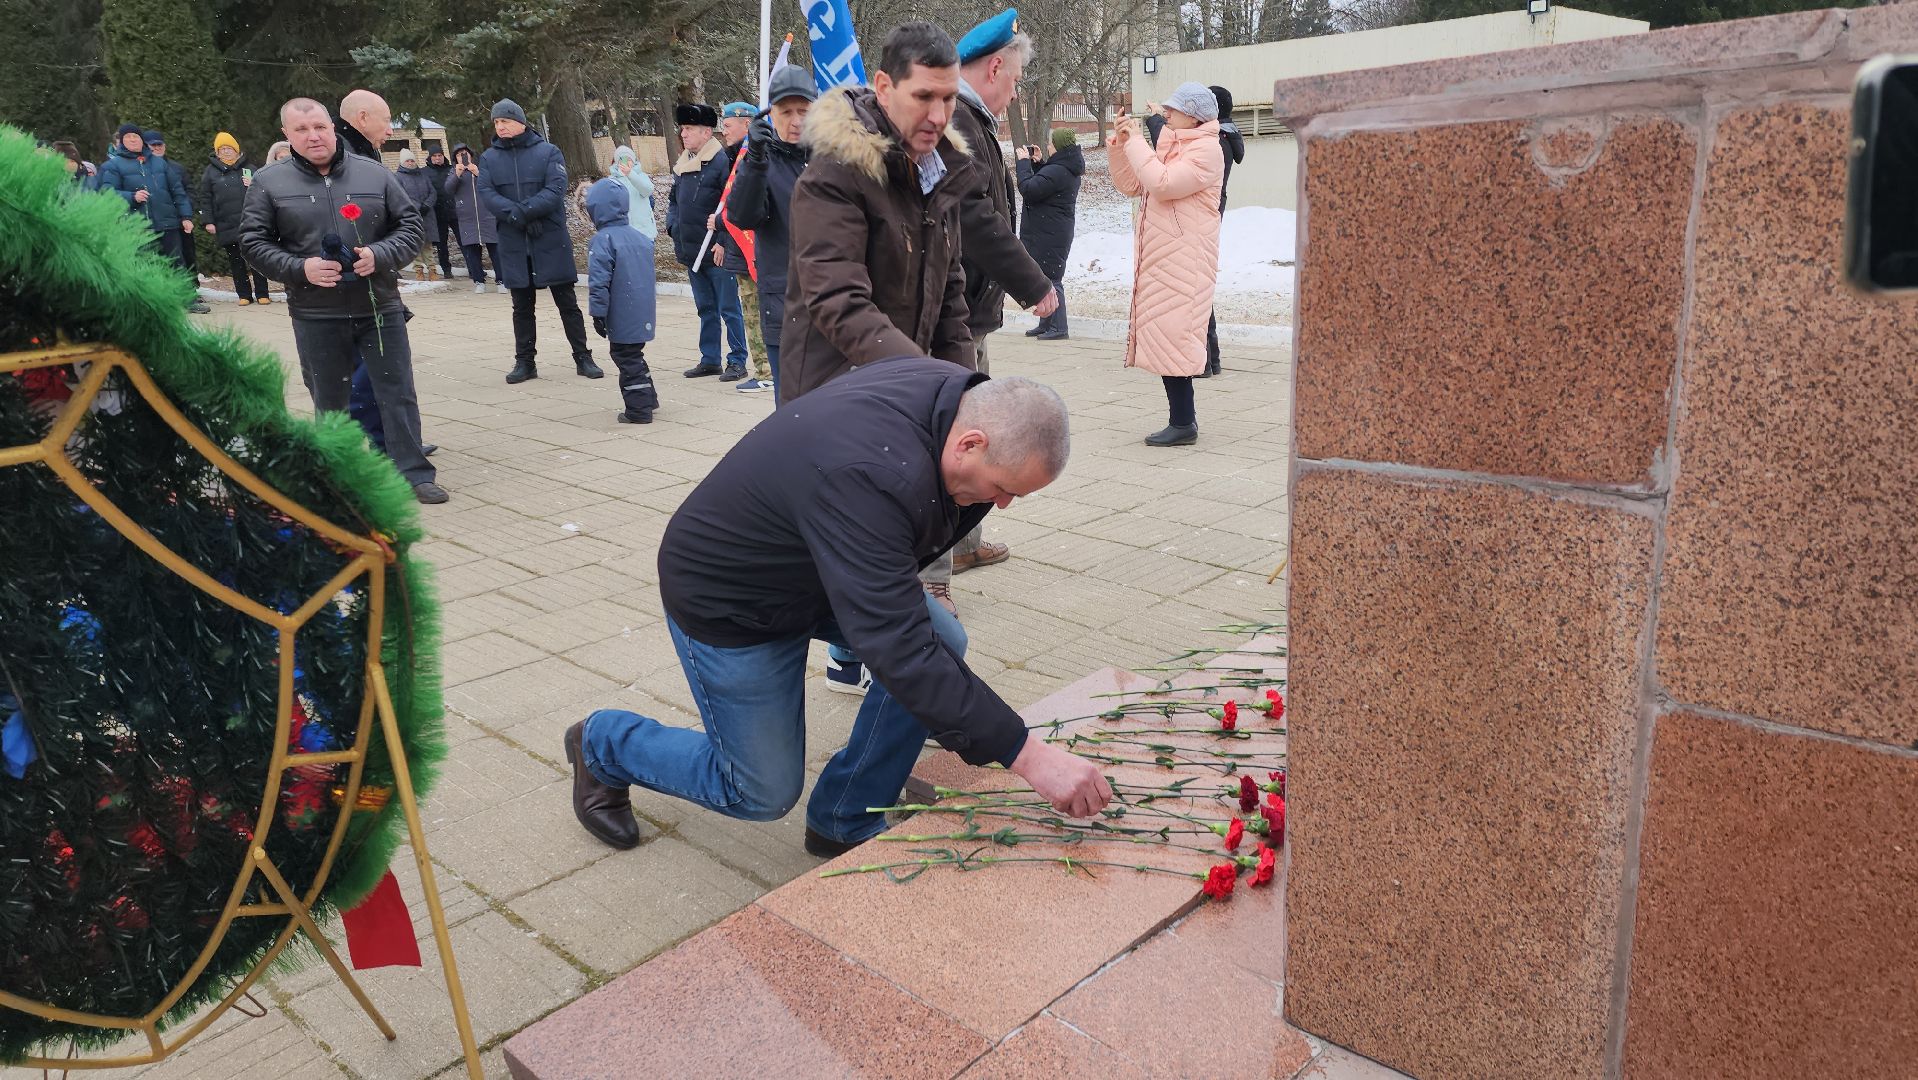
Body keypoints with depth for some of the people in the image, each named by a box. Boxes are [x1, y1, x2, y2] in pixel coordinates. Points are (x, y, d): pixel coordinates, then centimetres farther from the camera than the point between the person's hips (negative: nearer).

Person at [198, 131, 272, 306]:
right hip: (225, 225, 0)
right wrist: (209, 222, -1)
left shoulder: (248, 168, 9)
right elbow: (205, 198, 7)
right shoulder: (211, 171, 8)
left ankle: (262, 294, 4)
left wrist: (253, 185, -7)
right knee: (235, 261, 4)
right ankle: (244, 295, 9)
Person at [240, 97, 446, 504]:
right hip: (316, 315, 0)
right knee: (329, 401, 11)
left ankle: (414, 474, 10)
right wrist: (299, 268, -13)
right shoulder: (269, 182, 2)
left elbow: (410, 224, 6)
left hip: (380, 306, 0)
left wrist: (380, 255, -12)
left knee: (398, 393, 2)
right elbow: (253, 242, 3)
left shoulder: (374, 174, 3)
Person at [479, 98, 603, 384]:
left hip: (551, 242, -3)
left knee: (567, 302, 4)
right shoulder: (489, 158, 7)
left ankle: (583, 357, 11)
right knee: (522, 306, 10)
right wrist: (517, 216, -21)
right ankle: (525, 361, 17)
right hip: (513, 243, 3)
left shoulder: (548, 152, -1)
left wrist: (524, 210, -23)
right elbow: (487, 194, -5)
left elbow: (555, 190, -13)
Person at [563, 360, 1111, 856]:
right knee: (764, 792, 2)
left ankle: (845, 826, 6)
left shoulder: (950, 387, -14)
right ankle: (603, 744, 28)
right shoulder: (867, 477, -41)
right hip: (727, 599, -8)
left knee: (943, 643, -12)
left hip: (818, 564, 8)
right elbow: (899, 651, -43)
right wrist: (1027, 754, -41)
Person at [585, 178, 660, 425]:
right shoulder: (642, 238, 9)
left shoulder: (603, 240, -14)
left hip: (622, 318, -7)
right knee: (635, 355, 23)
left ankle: (639, 410, 5)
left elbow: (599, 281, -18)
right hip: (643, 315, 8)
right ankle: (648, 398, 30)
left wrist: (598, 313, -12)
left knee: (627, 359, 2)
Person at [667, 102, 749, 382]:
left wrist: (723, 242, -19)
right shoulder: (682, 164, 12)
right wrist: (674, 229, 10)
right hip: (692, 251, 8)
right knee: (706, 308, 15)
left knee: (728, 309, -1)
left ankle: (737, 362, 6)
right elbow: (673, 199, 23)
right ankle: (709, 359, 22)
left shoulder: (722, 161, -13)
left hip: (717, 252, -8)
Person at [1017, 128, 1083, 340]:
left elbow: (1028, 189, -23)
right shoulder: (1069, 170, 11)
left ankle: (1057, 327, -2)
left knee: (1049, 279, -5)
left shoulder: (1057, 171, -22)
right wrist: (1038, 162, 11)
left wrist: (1024, 162, -11)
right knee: (1047, 278, 16)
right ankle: (1046, 324, 23)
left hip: (1048, 236, -11)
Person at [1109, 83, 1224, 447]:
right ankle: (1183, 416, 17)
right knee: (1166, 336, 10)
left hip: (1183, 261, -9)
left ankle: (1183, 423, -7)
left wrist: (1136, 142, -13)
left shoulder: (1206, 150, -9)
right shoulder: (1171, 147, 20)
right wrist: (1121, 143, 6)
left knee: (1171, 335, -11)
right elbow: (1129, 185, 18)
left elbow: (1162, 184, -22)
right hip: (1160, 258, 9)